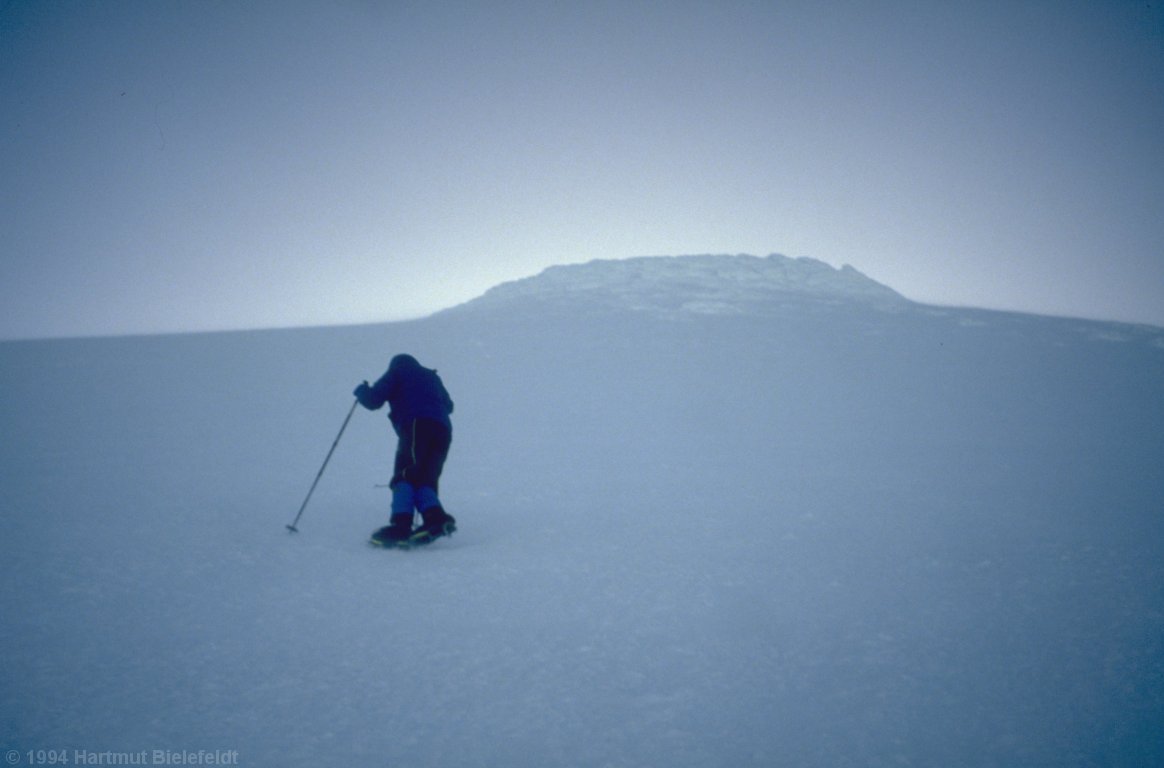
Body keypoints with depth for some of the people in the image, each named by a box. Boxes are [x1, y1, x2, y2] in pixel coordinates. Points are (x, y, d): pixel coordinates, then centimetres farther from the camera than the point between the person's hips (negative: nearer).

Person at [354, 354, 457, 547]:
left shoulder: (396, 372, 19)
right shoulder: (431, 376, 35)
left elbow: (374, 399, 9)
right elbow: (448, 405, 39)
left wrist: (362, 390, 30)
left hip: (416, 426, -6)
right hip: (443, 430, 6)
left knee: (405, 476, -16)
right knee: (425, 479, 5)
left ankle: (401, 525, -33)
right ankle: (435, 517, -20)